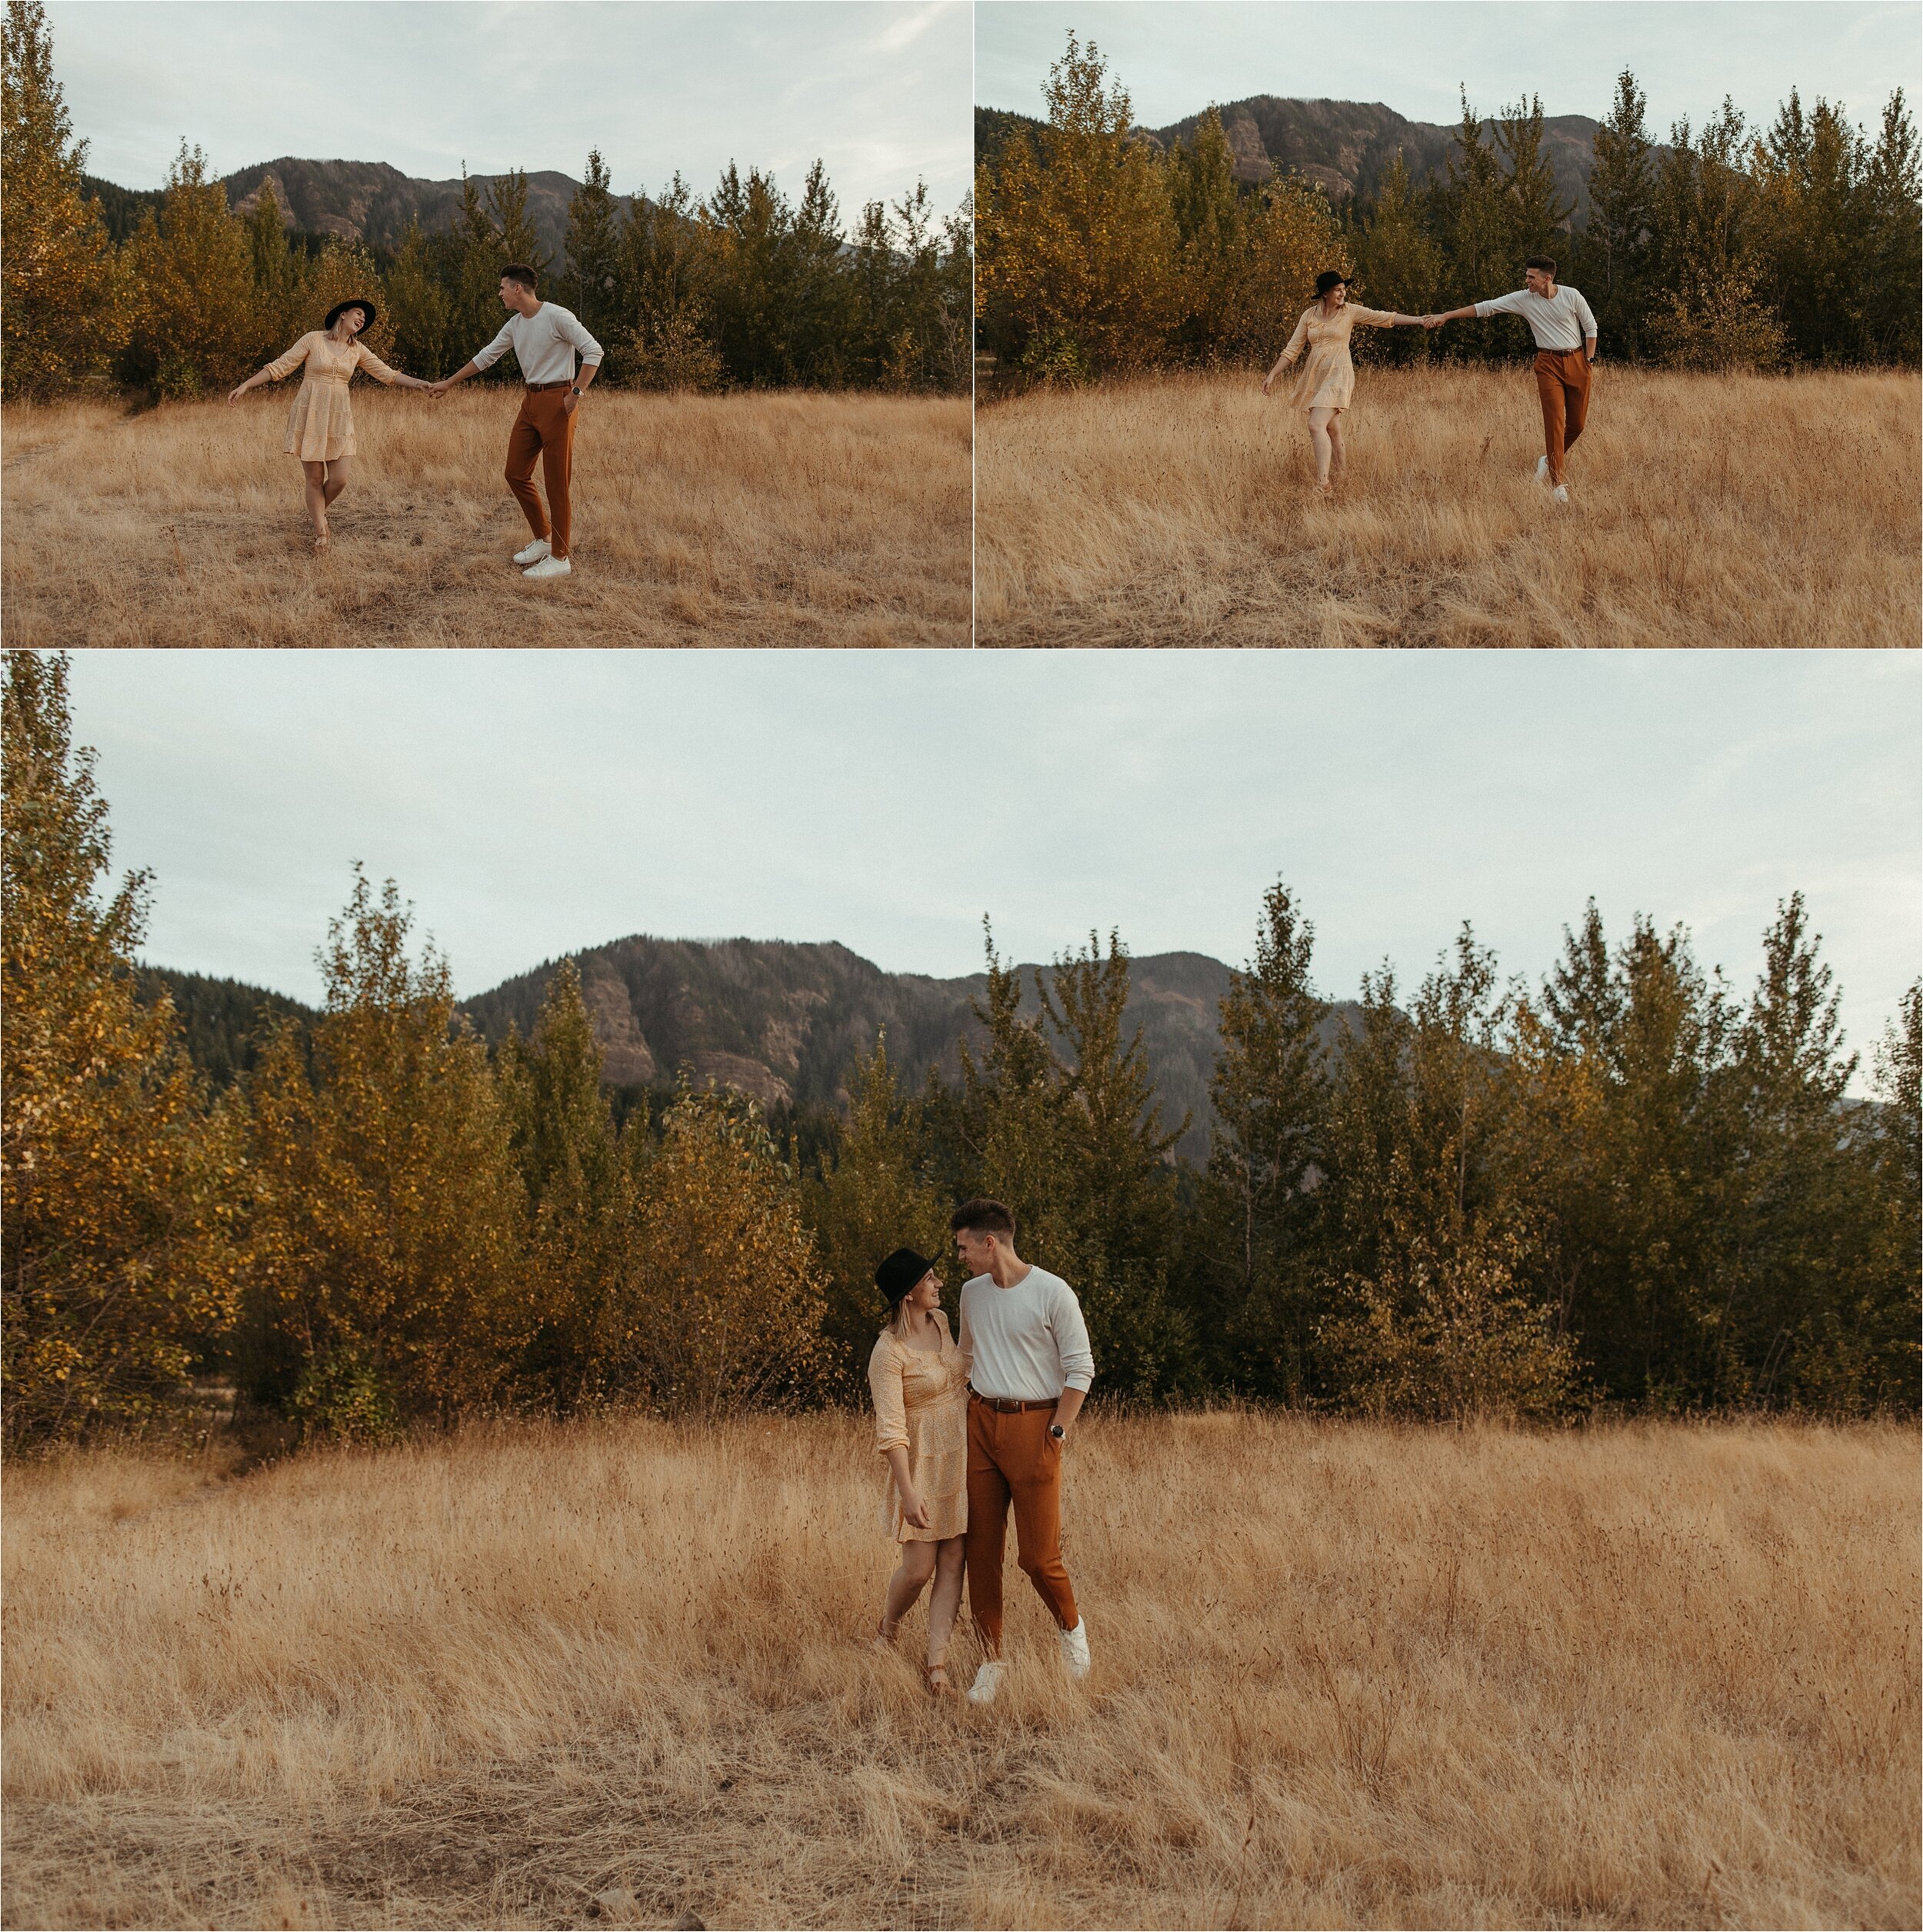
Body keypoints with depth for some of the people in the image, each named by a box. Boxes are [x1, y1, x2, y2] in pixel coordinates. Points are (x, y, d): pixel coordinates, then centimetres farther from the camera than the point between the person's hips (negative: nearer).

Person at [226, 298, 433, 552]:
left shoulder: (358, 350, 9)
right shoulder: (313, 339, -3)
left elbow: (388, 374, 8)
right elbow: (279, 367, -3)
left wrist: (422, 384, -4)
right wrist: (245, 386, -7)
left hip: (339, 418, 3)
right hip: (310, 415, -3)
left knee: (339, 479, -6)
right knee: (315, 479, -2)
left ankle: (318, 512, 25)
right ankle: (321, 534, 10)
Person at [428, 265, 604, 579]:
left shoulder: (557, 317, -11)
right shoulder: (514, 325, 14)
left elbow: (593, 351, -14)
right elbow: (485, 357, 24)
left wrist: (577, 392, -19)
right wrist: (448, 383, 29)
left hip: (557, 401, -9)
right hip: (530, 401, 9)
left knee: (558, 481, -6)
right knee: (516, 474, 9)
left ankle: (561, 557, -2)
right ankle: (544, 539, 23)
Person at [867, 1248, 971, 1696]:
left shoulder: (941, 1322, 3)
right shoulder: (888, 1352, -18)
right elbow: (890, 1430, -20)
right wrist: (908, 1493, -24)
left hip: (963, 1456, 6)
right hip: (922, 1462, -6)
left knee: (952, 1564, 2)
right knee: (918, 1569, -1)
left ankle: (937, 1661, 5)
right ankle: (887, 1632, 28)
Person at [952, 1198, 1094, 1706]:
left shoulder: (1053, 1293, -9)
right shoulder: (971, 1292, 10)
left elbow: (1080, 1369, -5)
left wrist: (1058, 1432, -10)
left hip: (1034, 1424, -5)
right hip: (981, 1422, 5)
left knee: (1037, 1553, -7)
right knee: (982, 1549, 3)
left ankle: (1069, 1626, 22)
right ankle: (991, 1660, 12)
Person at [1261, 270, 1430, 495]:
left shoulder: (1350, 311, 0)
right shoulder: (1310, 315, 8)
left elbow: (1385, 318, 0)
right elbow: (1292, 349, 12)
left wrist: (1420, 320, -5)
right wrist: (1272, 375, 9)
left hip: (1338, 375, -4)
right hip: (1315, 376, 4)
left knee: (1316, 425, -20)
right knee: (1332, 432, 8)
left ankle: (1322, 483, -23)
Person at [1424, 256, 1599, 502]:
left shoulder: (1572, 296, -4)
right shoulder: (1523, 298, -3)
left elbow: (1590, 326, 6)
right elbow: (1486, 307, -3)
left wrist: (1589, 360, 0)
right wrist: (1445, 316, -6)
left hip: (1577, 361, 1)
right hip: (1549, 364, -1)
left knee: (1578, 422, 5)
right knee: (1555, 421, -11)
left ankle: (1549, 460, 30)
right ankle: (1557, 484, -11)